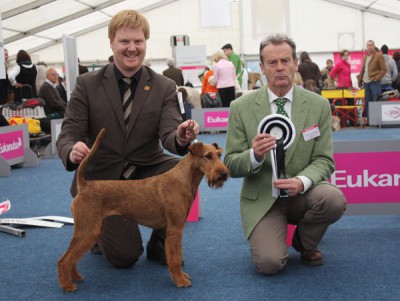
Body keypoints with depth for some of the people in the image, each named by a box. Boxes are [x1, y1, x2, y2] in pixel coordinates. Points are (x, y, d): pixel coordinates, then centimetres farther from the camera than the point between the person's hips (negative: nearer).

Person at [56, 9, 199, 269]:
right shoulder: (87, 84, -5)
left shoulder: (164, 87, -2)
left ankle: (159, 243, -3)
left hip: (147, 171, 2)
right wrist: (72, 152, -33)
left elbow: (168, 134, -13)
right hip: (102, 178, -2)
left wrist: (181, 138, -39)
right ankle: (101, 231, 25)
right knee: (125, 256, -14)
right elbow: (68, 135, -7)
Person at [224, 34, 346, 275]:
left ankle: (305, 243, 4)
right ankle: (267, 236, 16)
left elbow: (324, 160, -3)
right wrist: (255, 155, -27)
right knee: (269, 263, -23)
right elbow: (231, 165, -4)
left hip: (301, 192, 2)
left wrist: (302, 181, -26)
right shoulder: (241, 108, -6)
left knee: (334, 199, -31)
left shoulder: (318, 105, -3)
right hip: (262, 198, -2)